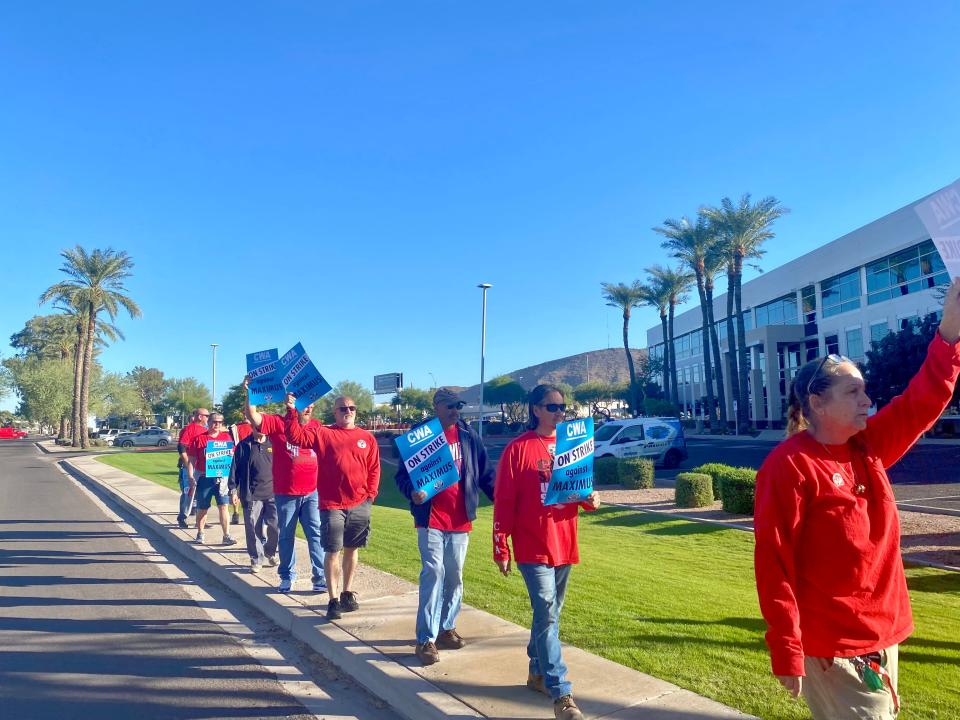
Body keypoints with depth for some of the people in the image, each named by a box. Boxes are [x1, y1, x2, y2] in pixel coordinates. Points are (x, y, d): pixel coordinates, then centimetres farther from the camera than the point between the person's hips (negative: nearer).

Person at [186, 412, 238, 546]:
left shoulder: (227, 437, 7)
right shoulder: (198, 438, 0)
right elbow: (191, 460, 1)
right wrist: (191, 478, -7)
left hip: (222, 478, 1)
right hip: (204, 478, -1)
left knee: (223, 506, -2)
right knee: (202, 508, 10)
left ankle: (227, 536, 0)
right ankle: (200, 534, 27)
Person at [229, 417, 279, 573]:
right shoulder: (244, 445, 4)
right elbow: (235, 468, 4)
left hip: (273, 493, 1)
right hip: (252, 495, -1)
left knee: (275, 527, -3)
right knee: (253, 529, 3)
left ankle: (270, 552, 22)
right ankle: (256, 559, 18)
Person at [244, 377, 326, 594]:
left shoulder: (316, 426, 5)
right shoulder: (278, 423, -5)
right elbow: (253, 416, -17)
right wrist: (249, 393, -32)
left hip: (312, 492, 2)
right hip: (285, 493, -1)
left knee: (316, 534, 1)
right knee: (286, 536, 13)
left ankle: (320, 576, 8)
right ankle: (287, 576, 28)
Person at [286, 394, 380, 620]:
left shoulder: (367, 438, 7)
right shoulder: (322, 433, 2)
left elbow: (374, 468, 10)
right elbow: (295, 435, -9)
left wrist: (371, 493, 1)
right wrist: (291, 411, -16)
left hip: (360, 505, 3)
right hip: (332, 505, -3)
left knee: (352, 549, 13)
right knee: (333, 552, -1)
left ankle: (347, 593, 27)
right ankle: (334, 600, 7)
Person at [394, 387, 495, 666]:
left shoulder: (468, 437, 5)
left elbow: (485, 472, 7)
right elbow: (402, 474, -1)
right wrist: (412, 492, -22)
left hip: (460, 519, 4)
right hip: (430, 519, -4)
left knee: (455, 575, 12)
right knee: (433, 572, -9)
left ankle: (446, 628, 30)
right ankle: (426, 639, 0)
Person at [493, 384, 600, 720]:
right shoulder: (517, 449, -9)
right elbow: (503, 502, -9)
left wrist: (591, 499, -10)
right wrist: (500, 548, -10)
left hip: (564, 544, 6)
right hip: (533, 546, -6)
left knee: (549, 614, 17)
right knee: (546, 616, -7)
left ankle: (537, 672, 34)